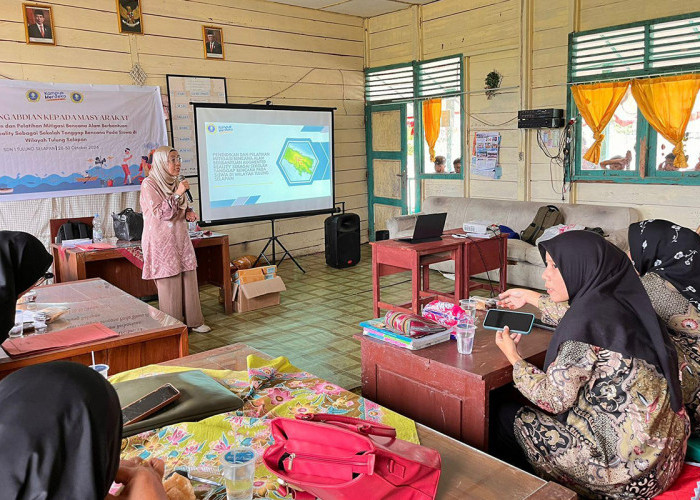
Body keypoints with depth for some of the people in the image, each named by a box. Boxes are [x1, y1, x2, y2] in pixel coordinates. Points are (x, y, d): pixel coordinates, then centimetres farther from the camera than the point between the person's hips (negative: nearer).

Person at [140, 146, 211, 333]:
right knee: (169, 283, -2)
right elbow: (161, 213, -16)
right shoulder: (149, 184, -10)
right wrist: (178, 194, -23)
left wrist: (189, 213, 3)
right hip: (162, 241, -7)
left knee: (189, 279, 7)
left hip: (181, 238, 7)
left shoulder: (175, 182, 12)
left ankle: (192, 320, 17)